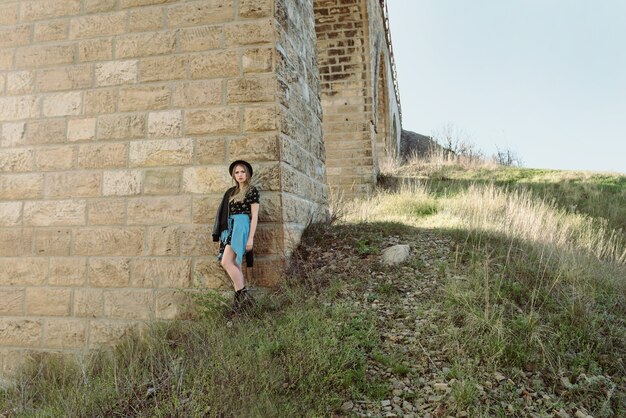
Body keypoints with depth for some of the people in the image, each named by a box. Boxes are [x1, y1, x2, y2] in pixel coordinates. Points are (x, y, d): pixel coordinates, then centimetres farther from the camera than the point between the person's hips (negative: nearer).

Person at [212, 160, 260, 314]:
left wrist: (251, 237, -13)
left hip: (241, 226, -7)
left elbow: (254, 215, -6)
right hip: (229, 227, 7)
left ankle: (243, 295, -11)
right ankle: (241, 298, 4)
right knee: (235, 265, 2)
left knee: (226, 262, -18)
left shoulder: (252, 191, -1)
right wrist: (221, 236, 15)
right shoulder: (231, 192, 18)